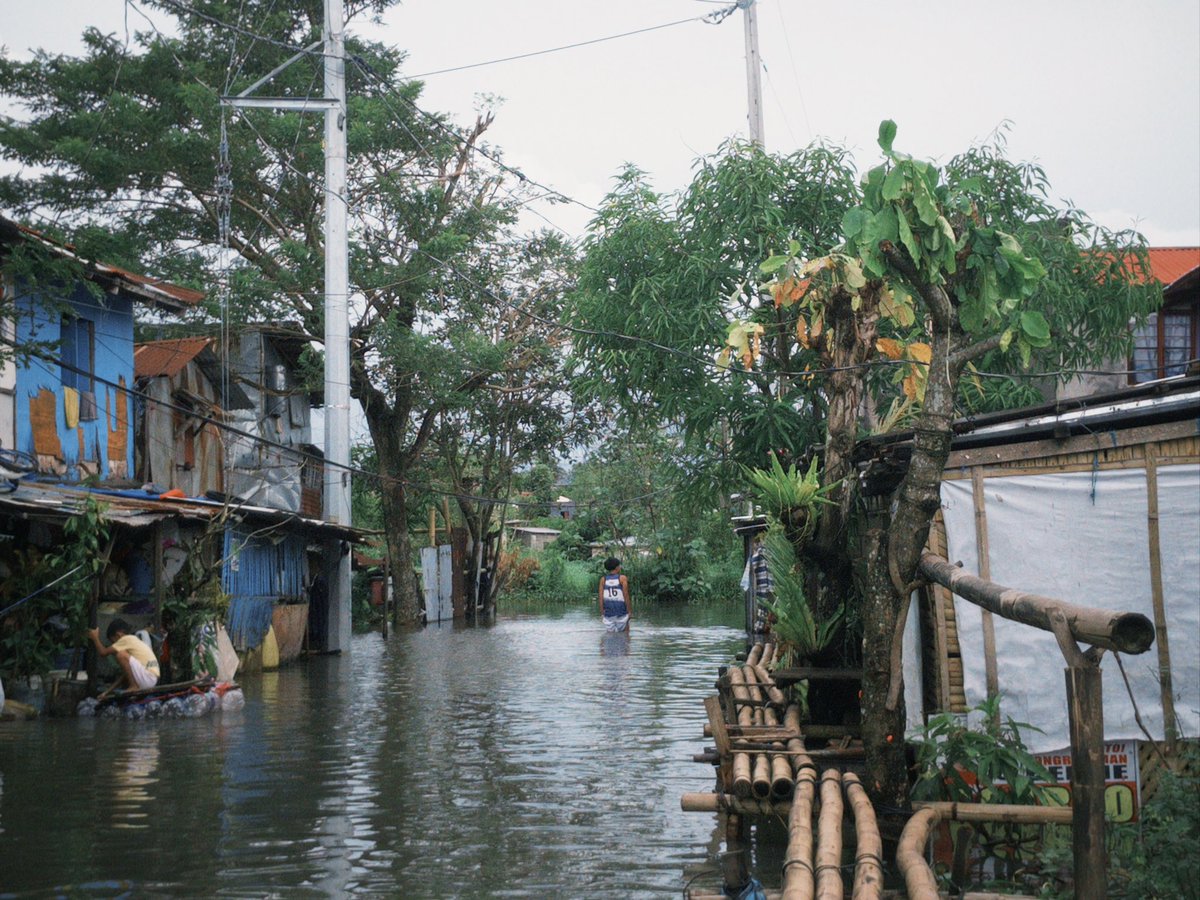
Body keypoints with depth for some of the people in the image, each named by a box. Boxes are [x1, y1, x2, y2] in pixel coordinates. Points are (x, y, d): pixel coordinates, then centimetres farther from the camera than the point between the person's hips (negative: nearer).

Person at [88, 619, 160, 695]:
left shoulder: (127, 639, -4)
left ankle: (133, 686, -10)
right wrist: (109, 691, 25)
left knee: (121, 655, -15)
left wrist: (95, 638, 13)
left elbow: (104, 652, -5)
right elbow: (127, 672, 25)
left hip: (148, 678, -10)